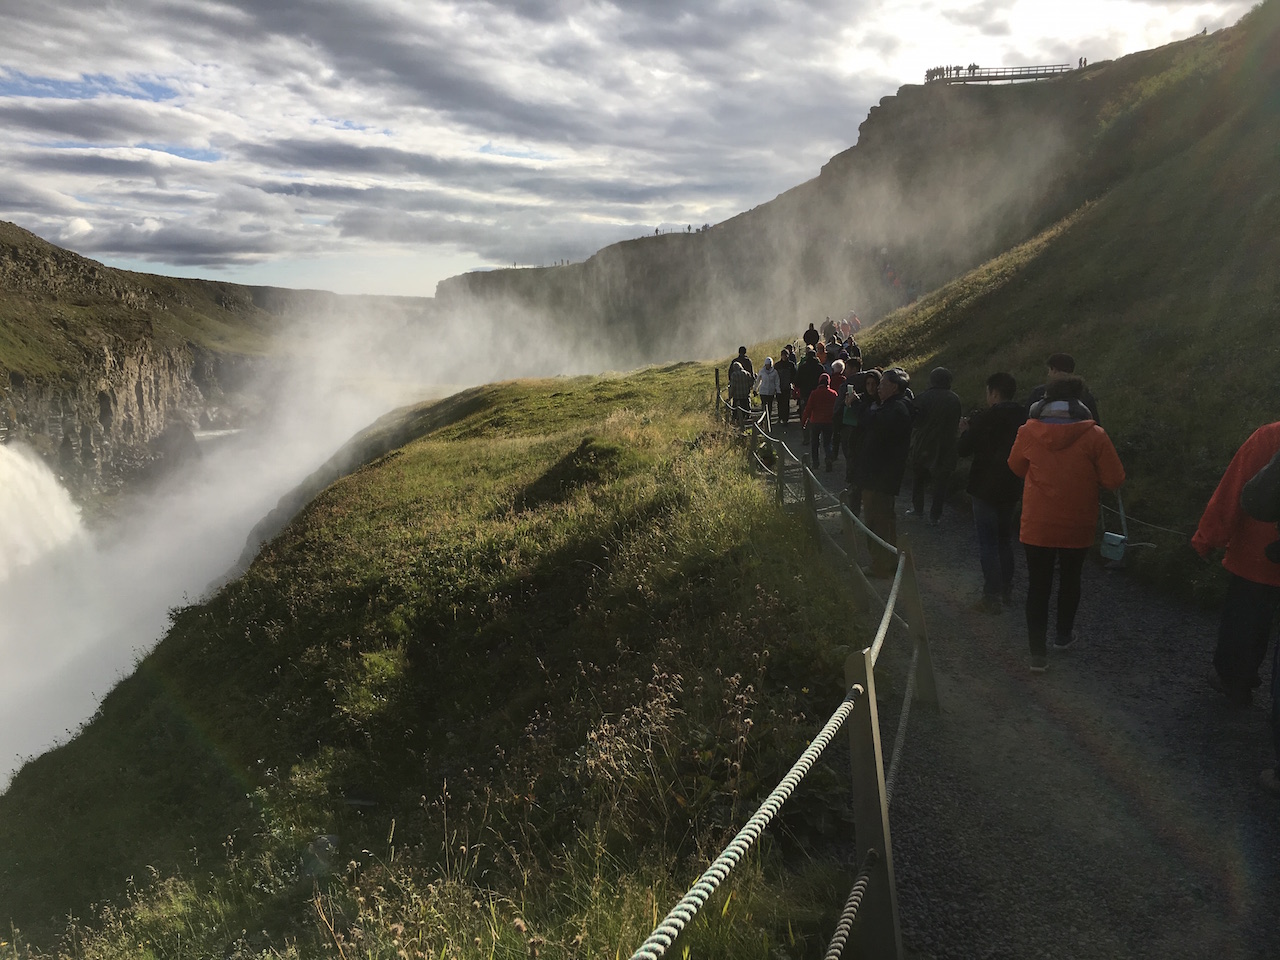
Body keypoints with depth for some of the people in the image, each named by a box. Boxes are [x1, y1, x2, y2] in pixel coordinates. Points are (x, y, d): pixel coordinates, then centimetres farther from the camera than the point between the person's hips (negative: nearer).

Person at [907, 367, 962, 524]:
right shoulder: (954, 399, -3)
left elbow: (914, 421, -11)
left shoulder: (923, 398, -14)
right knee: (940, 482, 9)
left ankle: (918, 510, 21)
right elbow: (957, 422, 6)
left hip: (923, 446, -2)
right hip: (945, 448, 2)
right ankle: (935, 515, 11)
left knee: (918, 478, 16)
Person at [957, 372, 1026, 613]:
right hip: (1011, 489, 6)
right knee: (1005, 540, 18)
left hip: (986, 489, -6)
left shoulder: (985, 418, -16)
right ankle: (1006, 591, 24)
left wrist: (965, 431, 6)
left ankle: (992, 597, -1)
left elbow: (963, 450, -14)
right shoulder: (1022, 418, 2)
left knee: (987, 543, -1)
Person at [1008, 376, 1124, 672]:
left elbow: (1016, 466, 9)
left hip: (1037, 525, 0)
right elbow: (1114, 480, -9)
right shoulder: (1094, 436, -14)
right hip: (1077, 526, 0)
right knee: (1070, 580, 21)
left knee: (1038, 585, 7)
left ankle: (1038, 652, 6)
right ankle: (1063, 635, 39)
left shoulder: (1029, 431, -8)